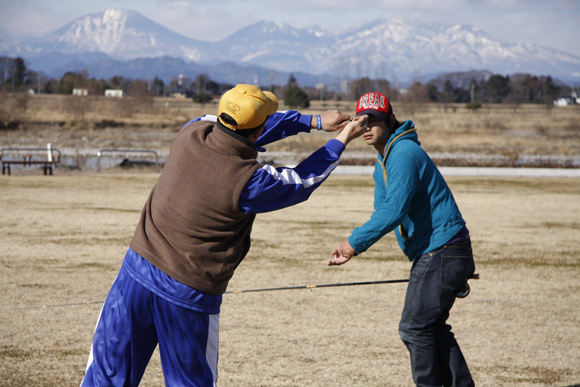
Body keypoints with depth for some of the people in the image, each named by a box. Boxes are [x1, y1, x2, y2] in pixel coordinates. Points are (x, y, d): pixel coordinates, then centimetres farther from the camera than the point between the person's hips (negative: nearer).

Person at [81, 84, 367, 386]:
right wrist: (342, 140, 16)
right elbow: (301, 181, 1)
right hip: (191, 293, -4)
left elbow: (239, 128, 14)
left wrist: (314, 121, 21)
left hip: (137, 271, 4)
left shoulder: (190, 134, -4)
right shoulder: (248, 182, -18)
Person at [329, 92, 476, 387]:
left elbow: (393, 212, -26)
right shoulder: (382, 163, 16)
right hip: (433, 253, 11)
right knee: (432, 327, 16)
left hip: (442, 251, -11)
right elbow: (382, 211, 17)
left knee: (415, 327, -10)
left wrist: (355, 242, -20)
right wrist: (352, 247, 1)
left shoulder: (404, 154, -18)